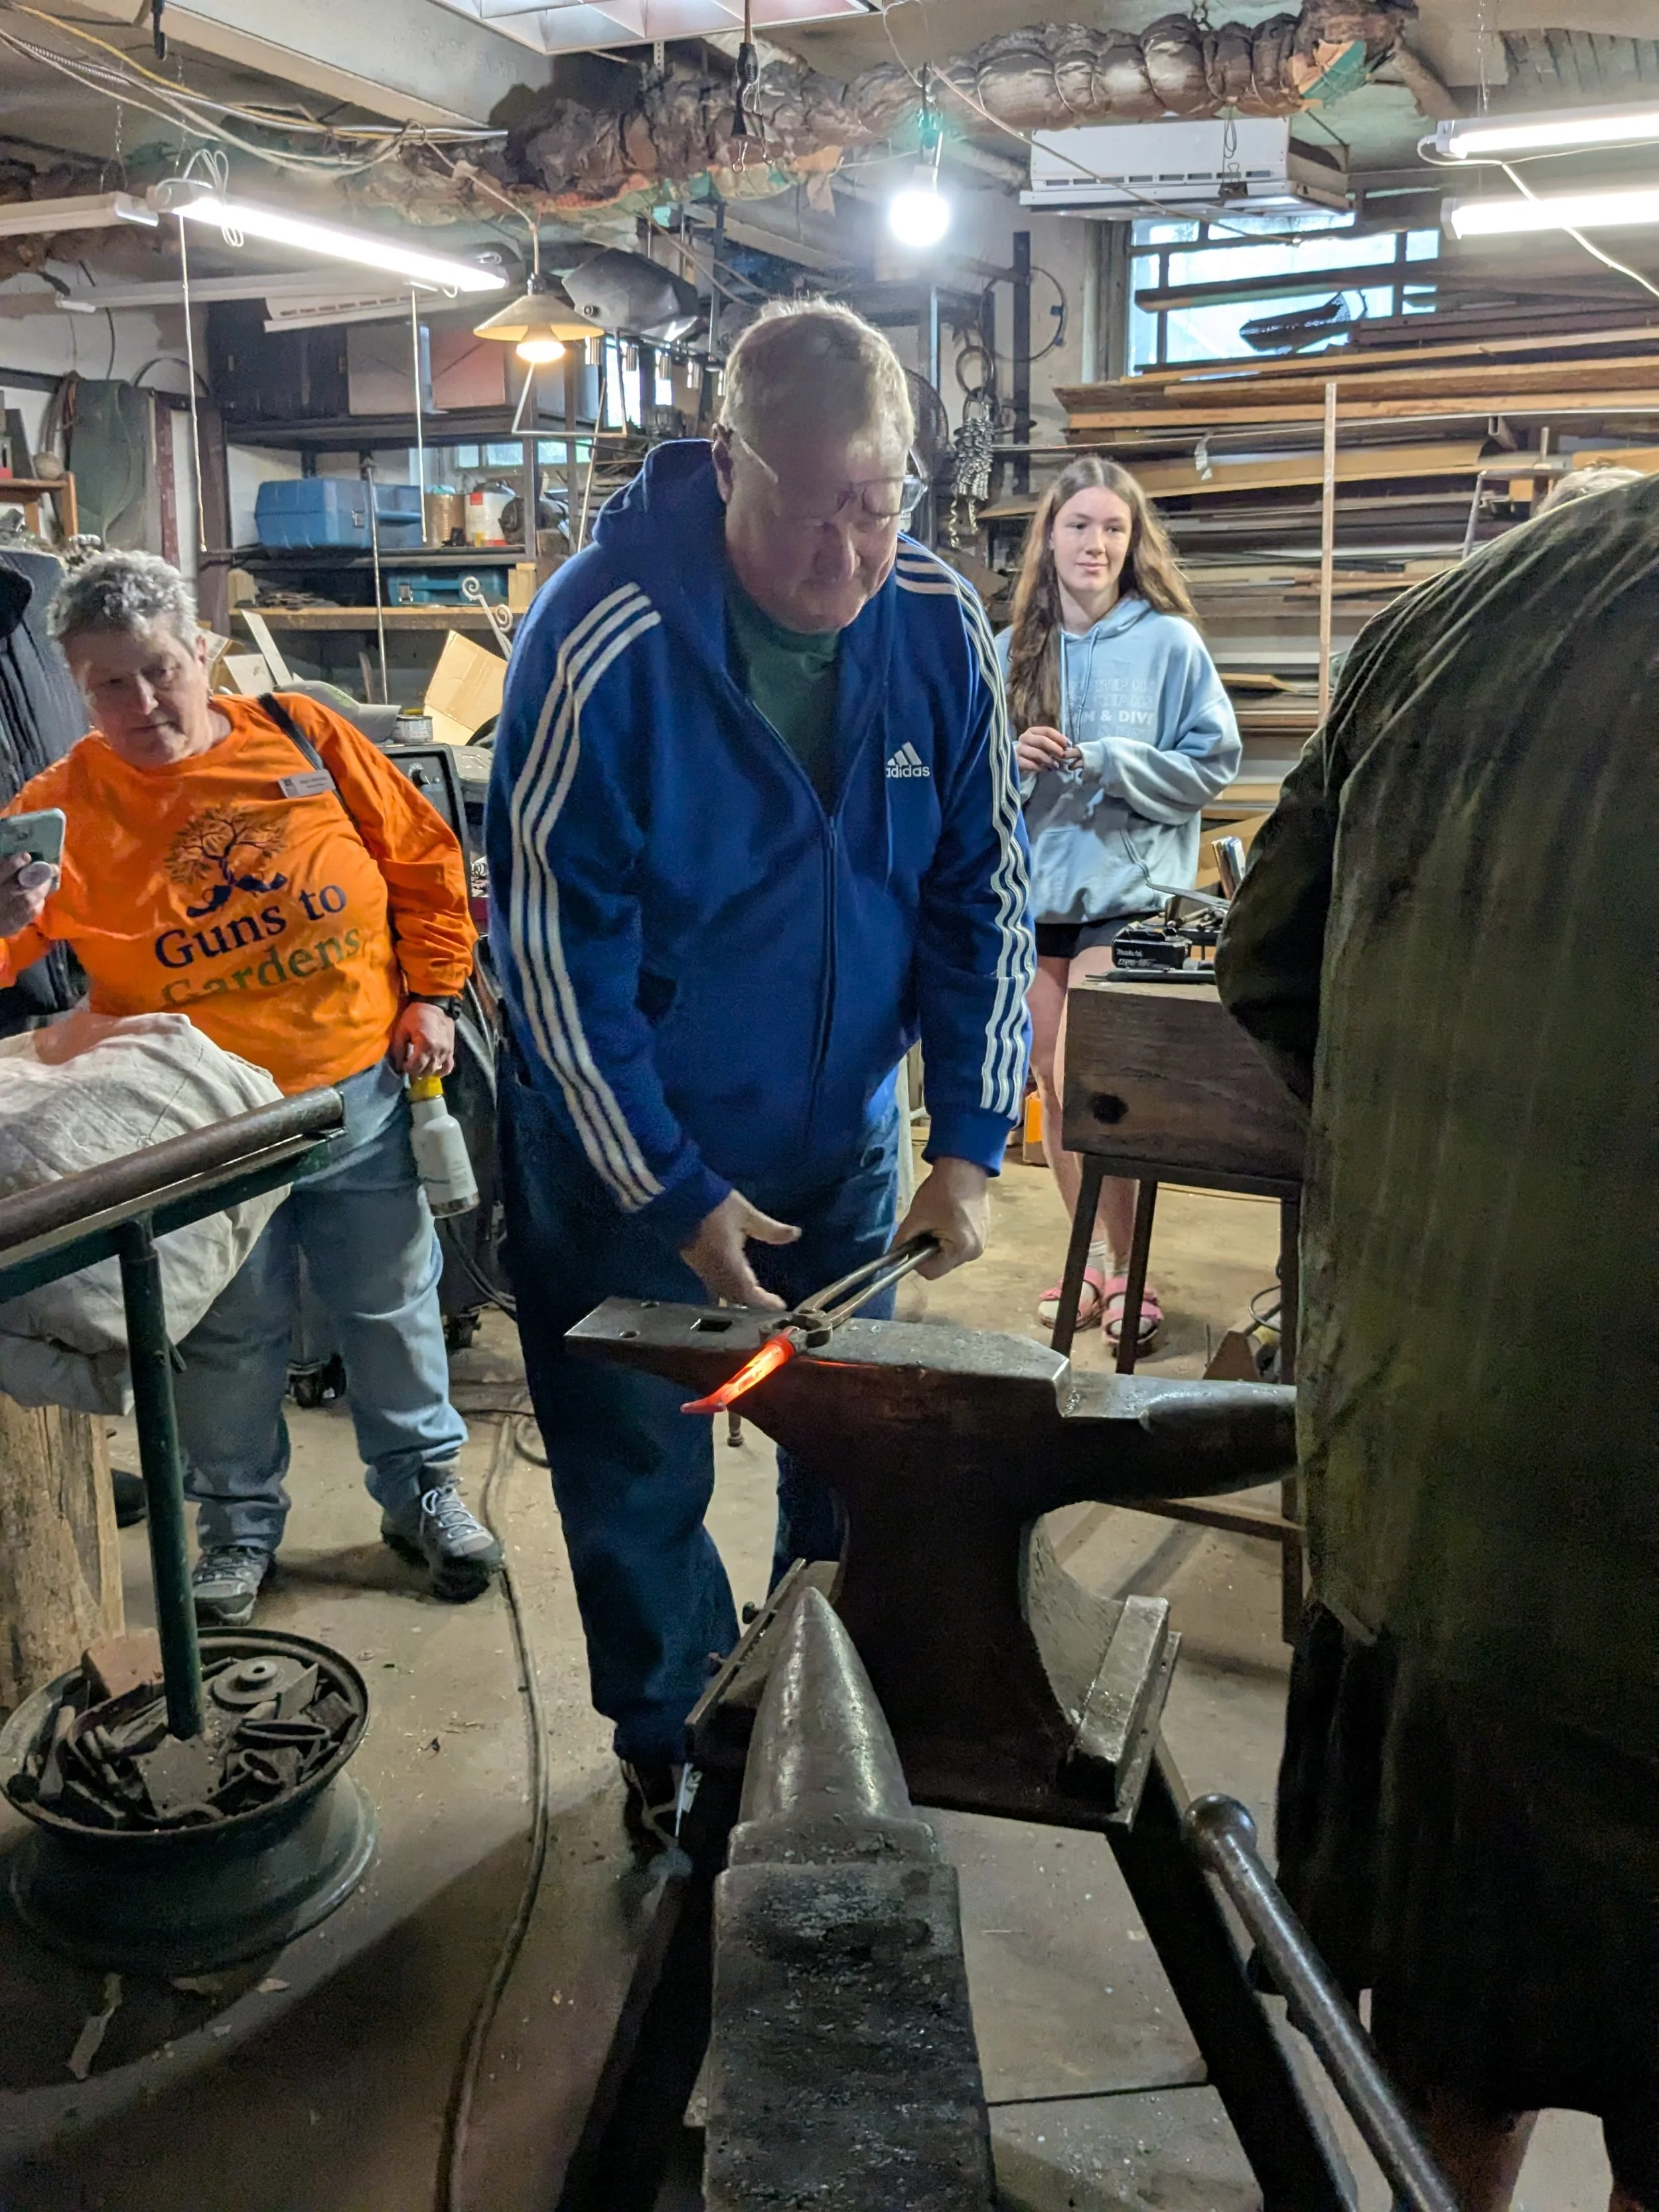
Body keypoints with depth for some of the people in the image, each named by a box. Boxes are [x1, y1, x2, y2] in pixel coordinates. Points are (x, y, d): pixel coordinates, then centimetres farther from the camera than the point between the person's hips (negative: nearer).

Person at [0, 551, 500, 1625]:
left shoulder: (305, 738, -5)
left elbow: (426, 861, 3)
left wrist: (431, 994, -1)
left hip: (360, 1089, 1)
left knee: (395, 1304, 15)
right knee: (229, 1338, 14)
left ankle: (423, 1487, 36)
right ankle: (241, 1525, 35)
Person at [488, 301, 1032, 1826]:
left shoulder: (939, 624, -11)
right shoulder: (603, 643, -24)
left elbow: (983, 894, -4)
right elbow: (555, 945, -19)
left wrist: (969, 1144, -9)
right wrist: (671, 1192, -17)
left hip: (843, 1140, 4)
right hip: (633, 1151, -3)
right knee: (639, 1482, 10)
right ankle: (677, 1750, 36)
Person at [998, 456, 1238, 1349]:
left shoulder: (1169, 643, -3)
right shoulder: (1012, 650, 8)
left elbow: (1214, 764, -5)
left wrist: (1108, 763, -17)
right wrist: (1008, 758, -11)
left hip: (1125, 894, -5)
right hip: (1032, 891, 5)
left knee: (1082, 1081, -12)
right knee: (1054, 1090, 11)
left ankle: (1114, 1268, 6)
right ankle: (1094, 1257, 27)